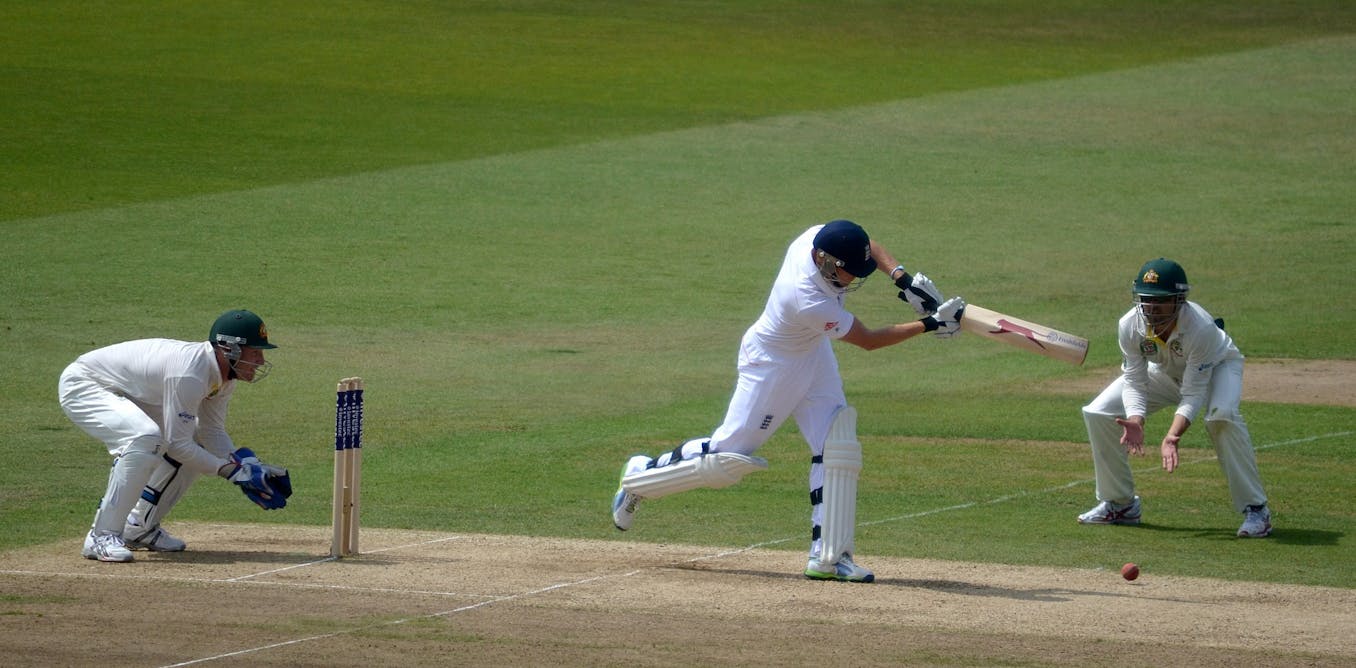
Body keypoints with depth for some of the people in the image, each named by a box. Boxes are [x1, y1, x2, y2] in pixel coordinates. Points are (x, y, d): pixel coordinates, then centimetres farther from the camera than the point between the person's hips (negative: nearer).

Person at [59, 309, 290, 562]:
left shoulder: (223, 373, -5)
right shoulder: (189, 373, -34)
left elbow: (212, 432, 3)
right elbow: (177, 444, -30)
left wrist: (251, 467, -11)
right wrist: (231, 470, -25)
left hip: (127, 394, 10)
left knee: (197, 445, 7)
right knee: (145, 438, -34)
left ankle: (140, 527, 15)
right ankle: (102, 536, -27)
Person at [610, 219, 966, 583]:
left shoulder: (820, 237, -19)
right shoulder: (809, 302, -39)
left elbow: (869, 249, 4)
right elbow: (869, 340, -27)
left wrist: (901, 276, -12)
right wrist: (929, 325, -26)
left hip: (813, 354, 8)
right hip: (771, 363, -8)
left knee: (837, 446, -3)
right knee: (730, 455, 0)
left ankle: (828, 556, -3)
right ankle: (642, 475, 24)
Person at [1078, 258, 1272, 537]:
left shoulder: (1200, 327, -40)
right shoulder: (1131, 325, -28)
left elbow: (1193, 394, -36)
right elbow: (1134, 382, -20)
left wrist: (1173, 436, -50)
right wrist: (1135, 422, -40)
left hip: (1218, 366, -5)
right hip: (1165, 372, 5)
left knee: (1222, 415, -38)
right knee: (1097, 414, -7)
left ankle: (1255, 509, -28)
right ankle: (1120, 504, 11)